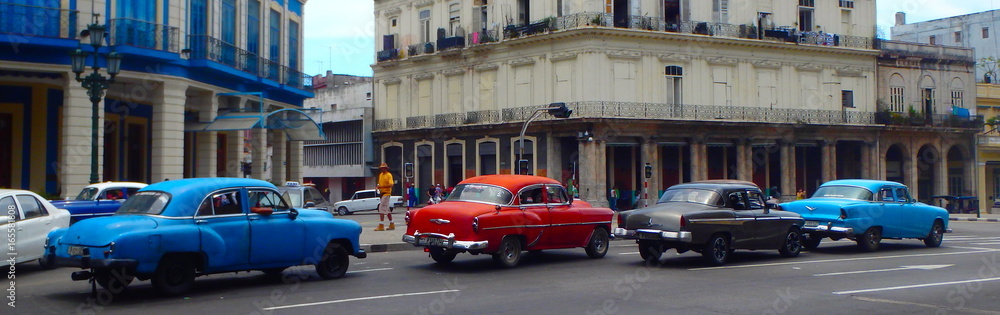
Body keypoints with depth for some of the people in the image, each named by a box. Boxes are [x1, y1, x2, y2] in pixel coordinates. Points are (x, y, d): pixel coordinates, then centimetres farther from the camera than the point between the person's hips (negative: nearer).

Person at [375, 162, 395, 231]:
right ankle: (392, 225, 19)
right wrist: (378, 187, -2)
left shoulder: (389, 175, -8)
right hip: (382, 193, 8)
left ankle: (381, 226, -14)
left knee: (382, 209, -13)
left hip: (386, 193, -8)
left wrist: (381, 187, -25)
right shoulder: (380, 175, 16)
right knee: (387, 210, 12)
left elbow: (390, 185, -18)